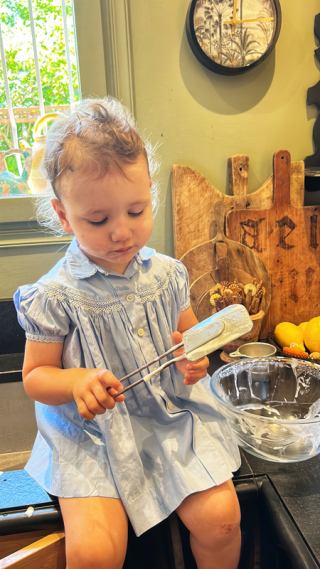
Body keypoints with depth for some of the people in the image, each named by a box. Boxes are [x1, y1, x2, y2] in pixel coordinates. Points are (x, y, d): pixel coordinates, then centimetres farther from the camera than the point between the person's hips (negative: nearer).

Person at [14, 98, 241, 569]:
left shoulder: (166, 274, -1)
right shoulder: (55, 296, -12)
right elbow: (35, 377, -2)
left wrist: (195, 356, -8)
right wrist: (77, 381, -22)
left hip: (173, 418, 3)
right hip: (93, 432, -2)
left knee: (220, 518, -6)